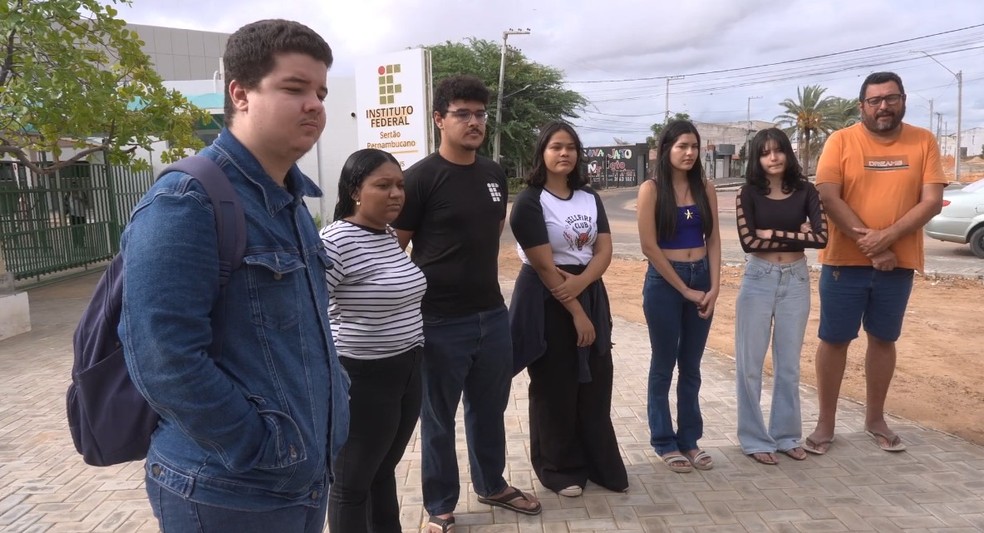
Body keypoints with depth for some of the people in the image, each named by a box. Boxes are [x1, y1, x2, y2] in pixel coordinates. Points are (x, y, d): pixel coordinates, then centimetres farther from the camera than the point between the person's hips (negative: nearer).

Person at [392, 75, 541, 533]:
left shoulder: (494, 175, 7)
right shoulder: (421, 177, -12)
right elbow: (394, 247, -9)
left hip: (493, 314, 6)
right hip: (441, 321, -6)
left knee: (490, 409, 20)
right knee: (439, 418, 10)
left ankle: (492, 485, 42)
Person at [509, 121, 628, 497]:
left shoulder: (589, 197, 8)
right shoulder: (529, 202, -11)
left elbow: (604, 250, 1)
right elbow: (544, 266, -15)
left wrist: (580, 282, -18)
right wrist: (576, 312, -15)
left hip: (590, 293, 6)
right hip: (547, 302, -6)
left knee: (596, 385, 10)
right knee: (554, 389, 5)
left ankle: (600, 464, 25)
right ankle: (560, 469, 20)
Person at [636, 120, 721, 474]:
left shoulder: (705, 188, 6)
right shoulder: (651, 189, -7)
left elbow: (713, 239, 6)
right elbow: (649, 246, -11)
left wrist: (714, 286, -6)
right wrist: (684, 289, -10)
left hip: (702, 279, 4)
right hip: (664, 282, -4)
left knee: (691, 366, 12)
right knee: (664, 366, 6)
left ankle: (690, 440, 24)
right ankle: (665, 443, 18)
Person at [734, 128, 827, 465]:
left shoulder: (805, 191, 2)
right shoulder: (748, 194, -3)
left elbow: (821, 236, -10)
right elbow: (748, 242, -14)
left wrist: (773, 233, -12)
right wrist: (795, 234, -9)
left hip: (796, 280, 2)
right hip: (758, 280, -2)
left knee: (789, 364, 11)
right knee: (751, 364, 3)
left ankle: (787, 435, 25)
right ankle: (755, 439, 15)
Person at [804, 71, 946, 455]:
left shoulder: (923, 142, 2)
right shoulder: (841, 141, -4)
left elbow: (932, 201, -5)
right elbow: (828, 198, -12)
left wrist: (888, 236, -19)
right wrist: (869, 242, -16)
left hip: (898, 263, 2)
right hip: (844, 260, -2)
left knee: (883, 340, 13)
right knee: (834, 339, 4)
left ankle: (875, 419, 30)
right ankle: (825, 423, 17)